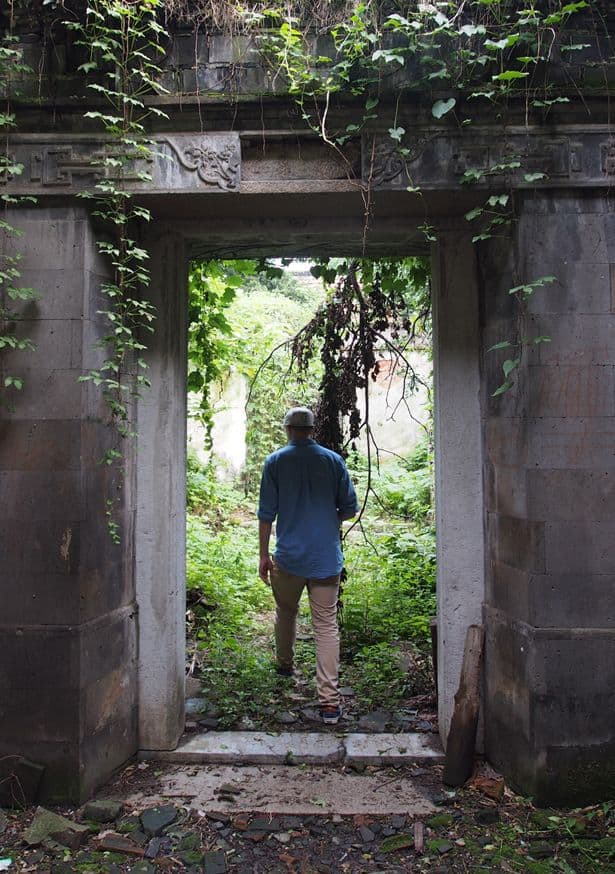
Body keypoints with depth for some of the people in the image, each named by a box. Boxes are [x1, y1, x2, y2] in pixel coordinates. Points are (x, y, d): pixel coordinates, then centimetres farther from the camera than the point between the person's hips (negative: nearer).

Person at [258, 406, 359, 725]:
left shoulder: (275, 462, -2)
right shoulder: (334, 460, 1)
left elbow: (266, 513, -3)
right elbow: (349, 508, 4)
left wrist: (263, 555, 4)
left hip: (288, 557, 0)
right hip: (327, 558, 0)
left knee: (285, 612, 24)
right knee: (327, 626, 1)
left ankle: (285, 664, 45)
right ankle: (329, 701, -2)